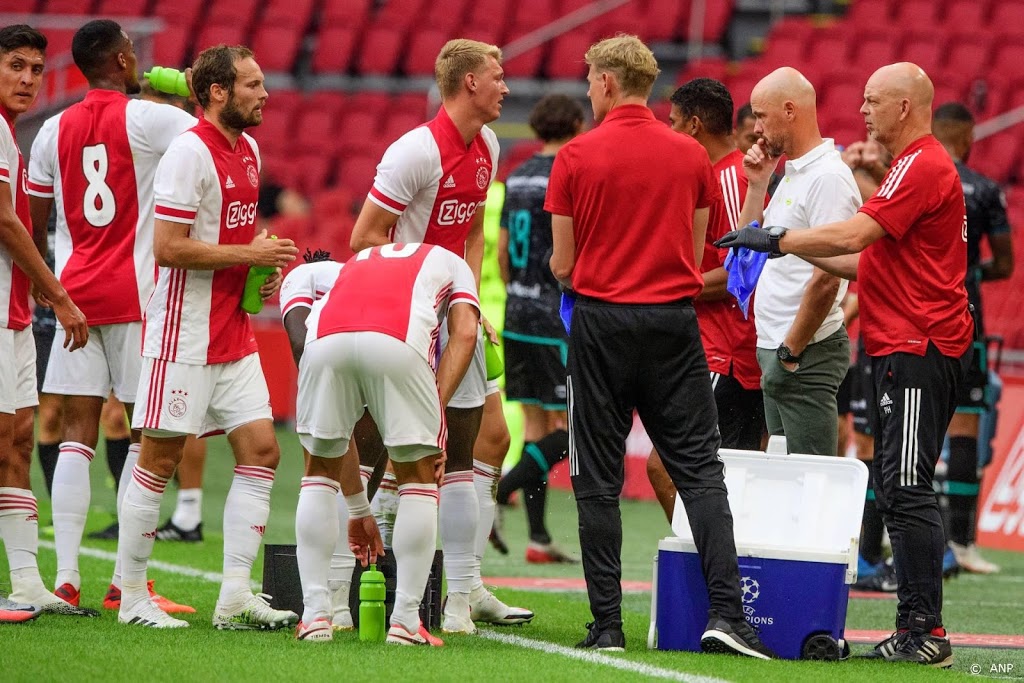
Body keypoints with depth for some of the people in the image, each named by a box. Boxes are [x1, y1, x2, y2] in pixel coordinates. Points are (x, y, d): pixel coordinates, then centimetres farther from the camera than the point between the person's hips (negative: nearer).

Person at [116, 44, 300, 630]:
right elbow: (168, 248, -21)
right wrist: (249, 254, -17)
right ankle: (132, 597, 6)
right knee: (161, 459, -2)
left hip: (234, 334, 9)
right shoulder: (189, 152, -15)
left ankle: (236, 597, 3)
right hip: (184, 335, -9)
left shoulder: (249, 150, 12)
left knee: (261, 450, 2)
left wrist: (266, 265, 7)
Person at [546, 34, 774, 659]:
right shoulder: (692, 156, 3)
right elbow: (695, 253, 9)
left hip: (600, 322, -2)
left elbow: (562, 264, -1)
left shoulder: (576, 157, -4)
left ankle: (607, 625, 2)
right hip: (674, 323, 2)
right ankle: (726, 612, -12)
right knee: (700, 469, 2)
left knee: (598, 479, 5)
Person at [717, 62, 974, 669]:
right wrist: (799, 250, 19)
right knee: (899, 490, 9)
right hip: (904, 348, 11)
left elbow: (854, 235, -20)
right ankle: (917, 627, 9)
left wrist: (778, 239, -11)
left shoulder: (923, 166, -12)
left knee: (908, 490, -12)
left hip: (918, 349, -11)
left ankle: (925, 630, -14)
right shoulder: (918, 165, 22)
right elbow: (873, 261, 25)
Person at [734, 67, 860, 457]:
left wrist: (789, 353, -18)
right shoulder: (792, 173, 17)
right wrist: (758, 185, 12)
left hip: (807, 355, -10)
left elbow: (826, 279, -21)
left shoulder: (828, 177, -15)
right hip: (777, 350, 10)